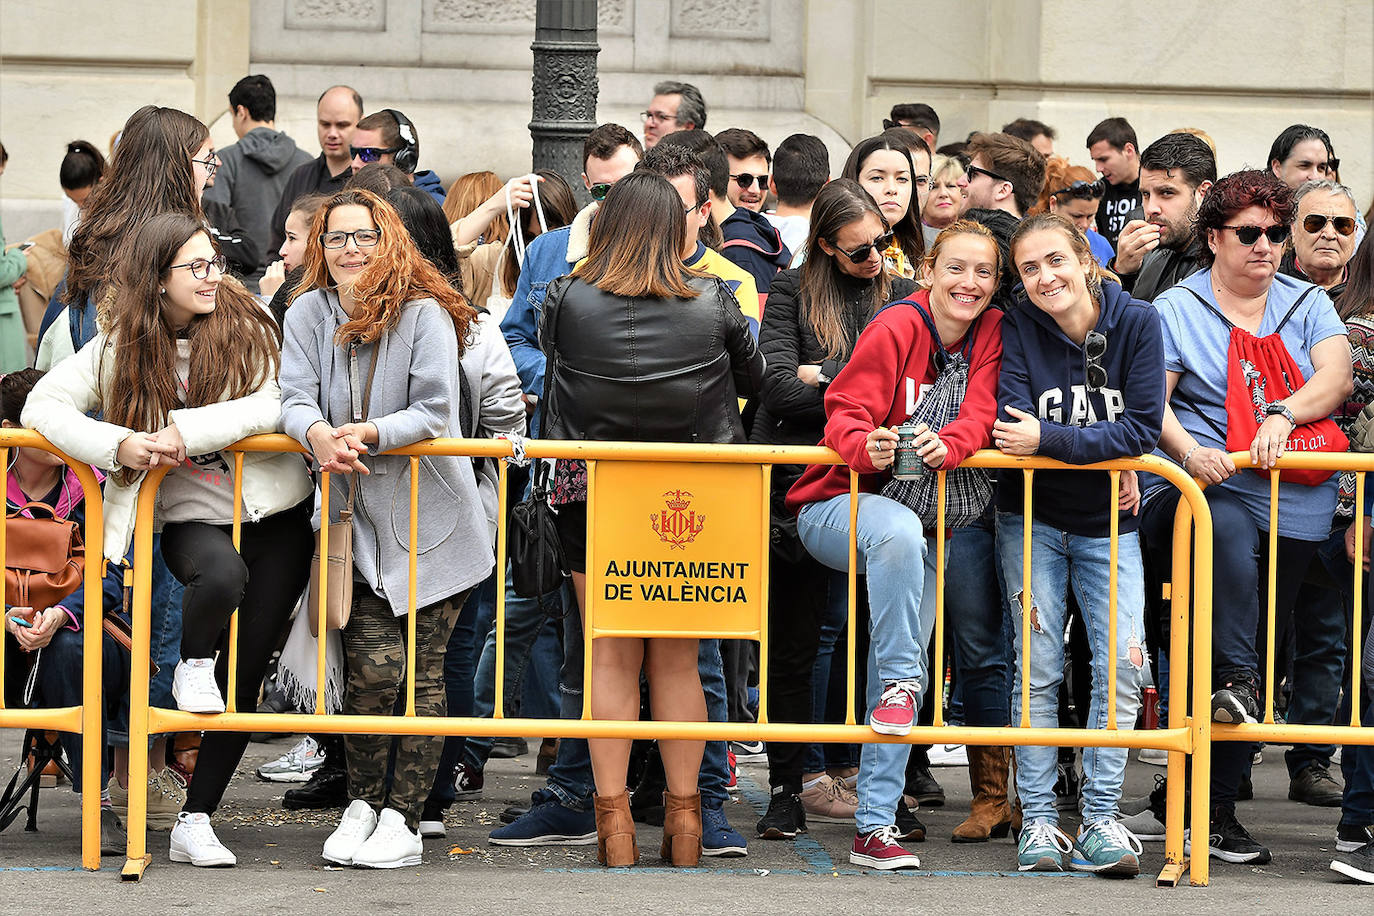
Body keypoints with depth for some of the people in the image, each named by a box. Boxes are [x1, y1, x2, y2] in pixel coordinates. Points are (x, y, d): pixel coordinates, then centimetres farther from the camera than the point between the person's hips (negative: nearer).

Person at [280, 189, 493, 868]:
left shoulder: (424, 314, -9)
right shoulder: (308, 313, 2)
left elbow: (435, 409, -15)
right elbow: (293, 398, -8)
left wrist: (370, 433, -29)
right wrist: (319, 433, -30)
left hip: (429, 522, -2)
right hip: (358, 521, 2)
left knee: (422, 672, 0)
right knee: (374, 669, -6)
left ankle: (404, 818, 6)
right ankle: (362, 806, 10)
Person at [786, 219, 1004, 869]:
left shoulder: (990, 333, 2)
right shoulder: (897, 327, -11)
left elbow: (979, 414, -9)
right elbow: (847, 413, -16)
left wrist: (948, 445, -32)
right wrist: (866, 446, -40)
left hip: (927, 510, 5)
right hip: (837, 503, -5)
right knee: (900, 532, -39)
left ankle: (874, 824, -5)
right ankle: (901, 680, -25)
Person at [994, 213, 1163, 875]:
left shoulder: (1137, 322, -9)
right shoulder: (1018, 328, -8)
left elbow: (1143, 428, -16)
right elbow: (1010, 429, -15)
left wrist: (1048, 439, -25)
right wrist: (1108, 460, -21)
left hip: (1109, 523, 0)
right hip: (1033, 519, 0)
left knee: (1120, 661, -9)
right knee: (1038, 667, -3)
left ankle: (1101, 817, -2)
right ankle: (1038, 819, 1)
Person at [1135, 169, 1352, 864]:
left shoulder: (1307, 304, 17)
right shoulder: (1176, 309, 9)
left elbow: (1335, 376, 3)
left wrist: (1283, 415, -16)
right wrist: (1188, 449, -21)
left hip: (1292, 502, 3)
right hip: (1201, 484, -3)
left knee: (1258, 650, 1)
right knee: (1229, 530, -41)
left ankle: (1208, 806, 5)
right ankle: (1235, 681, -36)